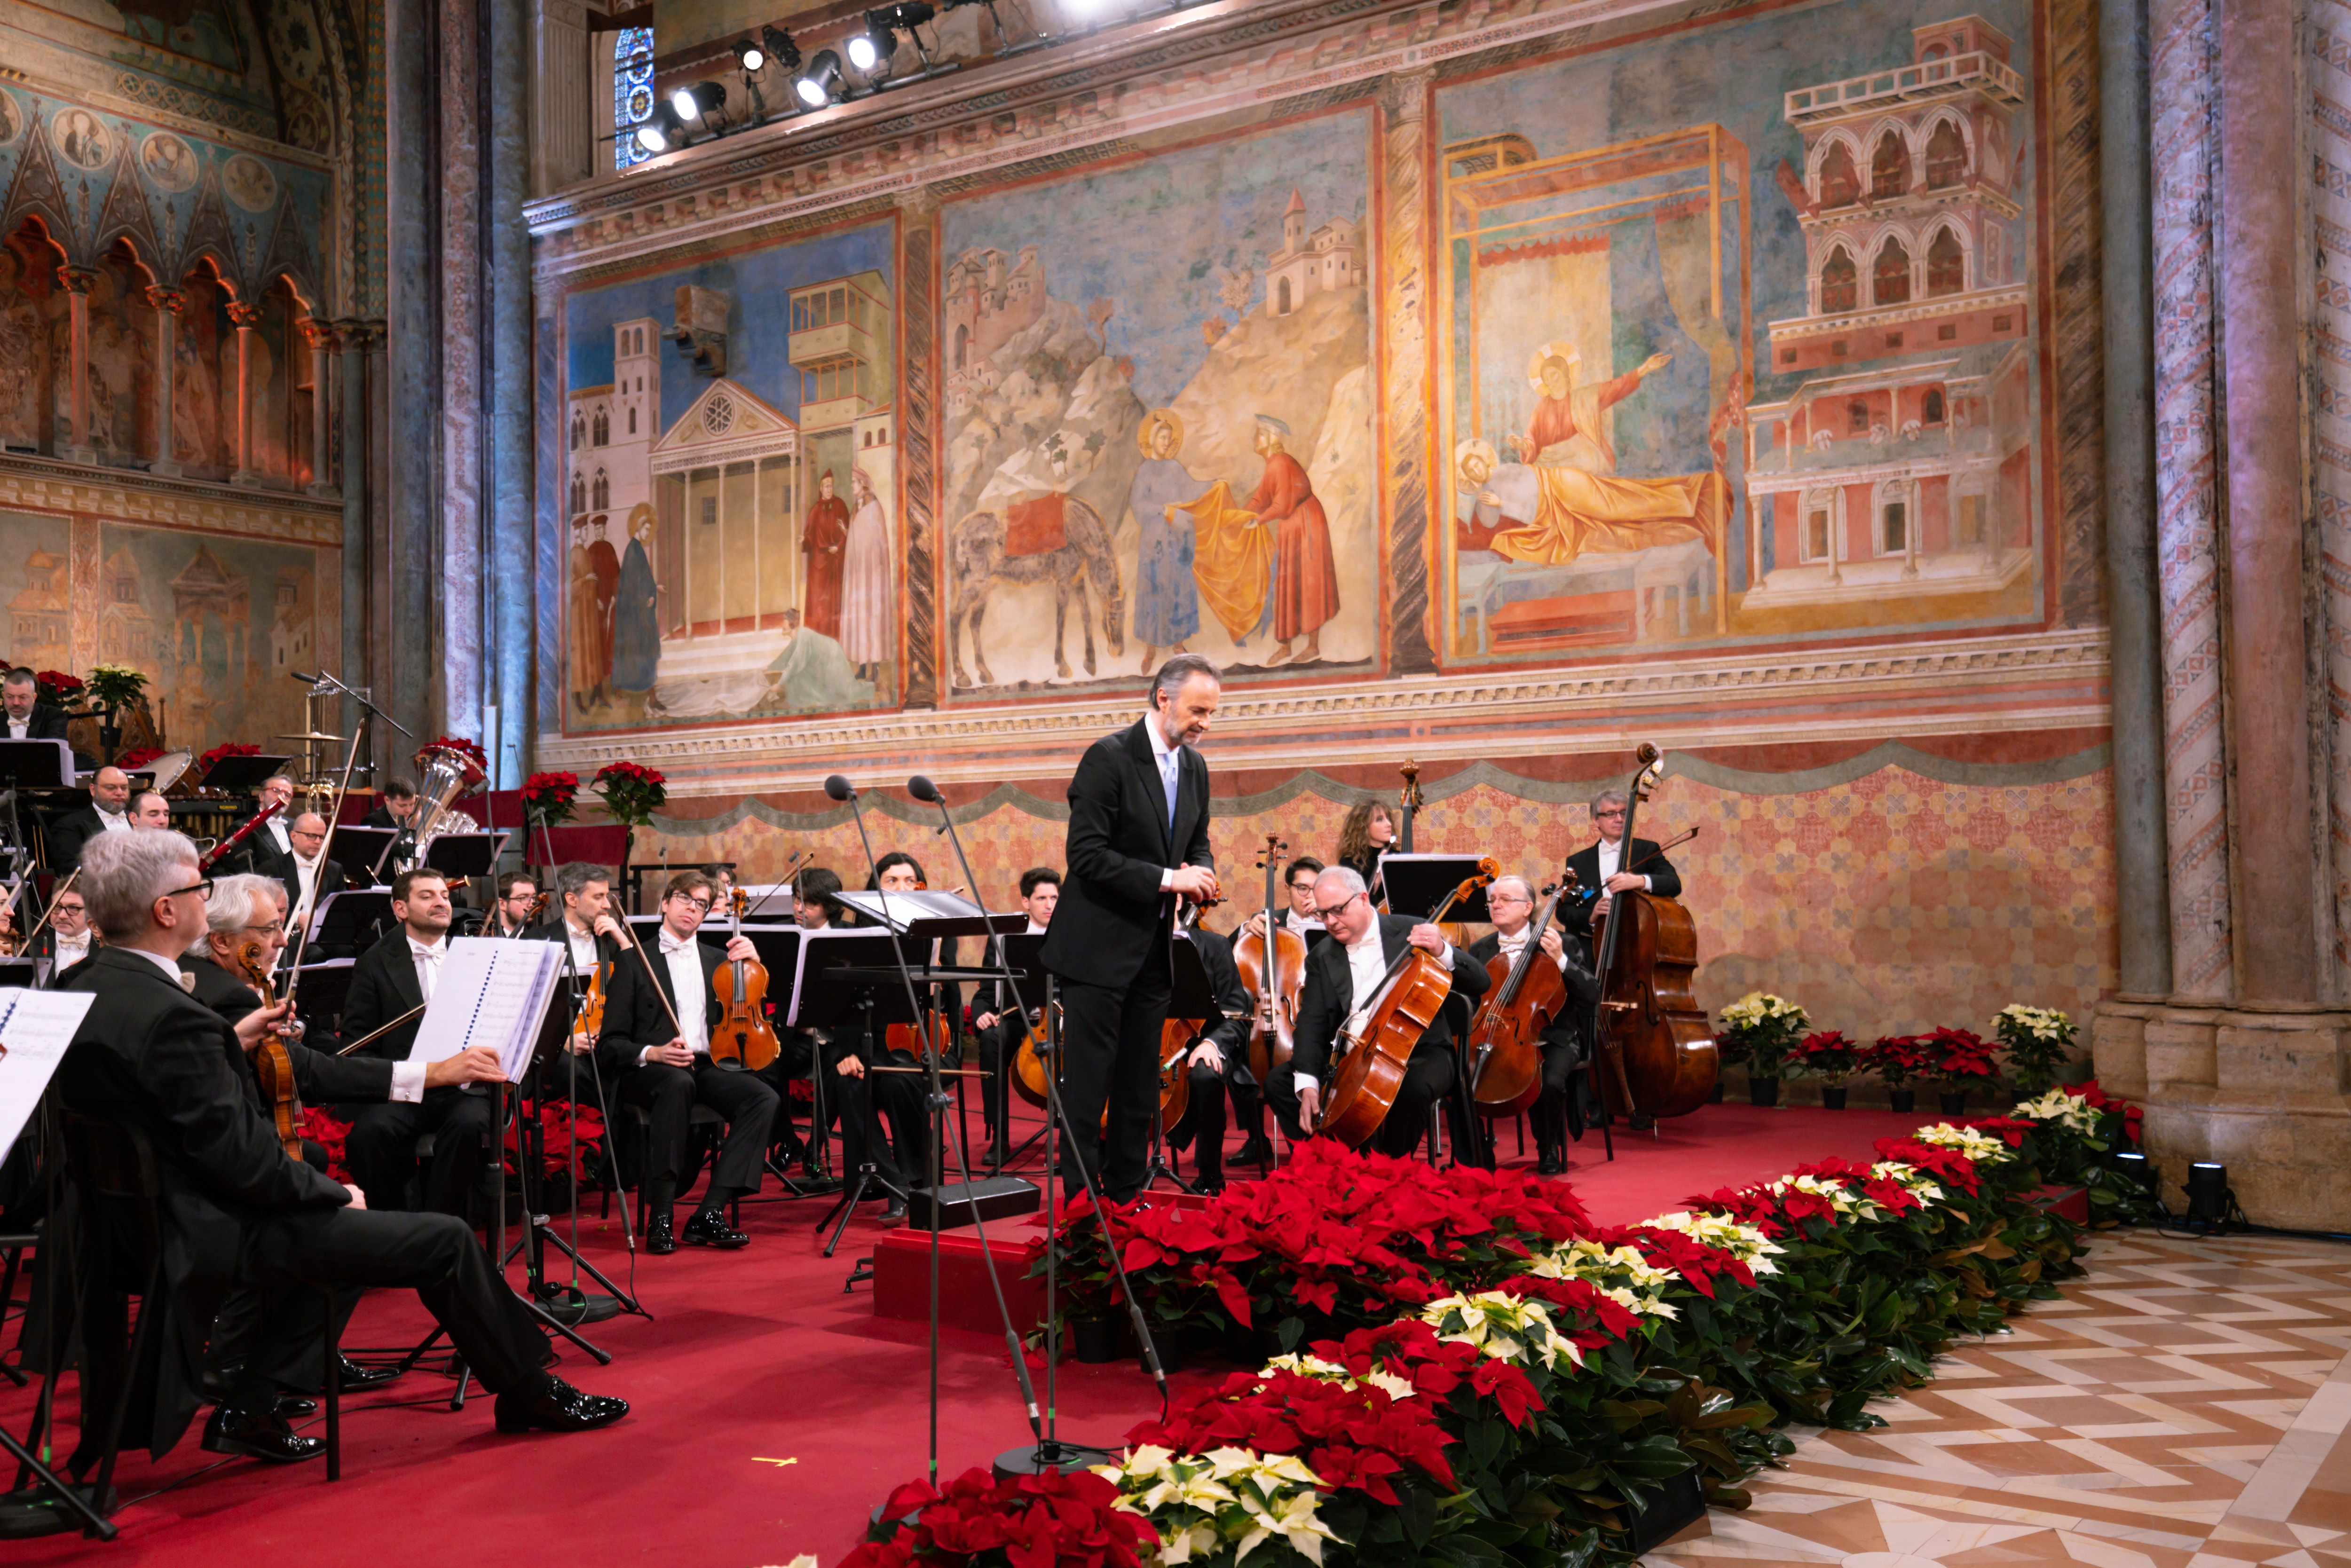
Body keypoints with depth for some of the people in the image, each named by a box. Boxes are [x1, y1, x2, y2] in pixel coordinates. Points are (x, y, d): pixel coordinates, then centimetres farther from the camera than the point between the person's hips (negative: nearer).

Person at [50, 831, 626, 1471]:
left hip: (146, 1217, 10)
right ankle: (528, 1392, 13)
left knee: (322, 1208, 34)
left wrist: (229, 1045, 14)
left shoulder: (79, 988, 3)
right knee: (447, 1241, -6)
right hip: (214, 1235, -10)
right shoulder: (169, 1017, -26)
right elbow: (243, 1160, -24)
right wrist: (335, 1192, -9)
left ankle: (250, 1406, 27)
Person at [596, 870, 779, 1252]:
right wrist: (653, 1053, -19)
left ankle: (710, 1213, -25)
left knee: (764, 1098, -24)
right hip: (647, 1072, -4)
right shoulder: (637, 963, 7)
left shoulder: (717, 960, 22)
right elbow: (610, 1045, 1)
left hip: (705, 1067, 4)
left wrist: (752, 963, 4)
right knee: (678, 1082, -39)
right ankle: (660, 1217, -34)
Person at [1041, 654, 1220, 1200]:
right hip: (1099, 948, -7)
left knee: (1140, 1083, 12)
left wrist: (1202, 874, -4)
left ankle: (1126, 1194, 21)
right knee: (1088, 1081, -4)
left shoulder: (1194, 766, 9)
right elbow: (1086, 855, -19)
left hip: (1153, 948, 8)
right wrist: (1167, 879, -22)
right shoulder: (1109, 758, -14)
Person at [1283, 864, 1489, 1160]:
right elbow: (1312, 1024, 2)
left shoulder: (1411, 931, 1)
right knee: (1279, 1083, -16)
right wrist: (1307, 1084, -15)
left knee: (1414, 1087, -38)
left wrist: (1443, 952, -23)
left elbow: (1480, 983, -3)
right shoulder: (1322, 959, 11)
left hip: (1420, 1052, -3)